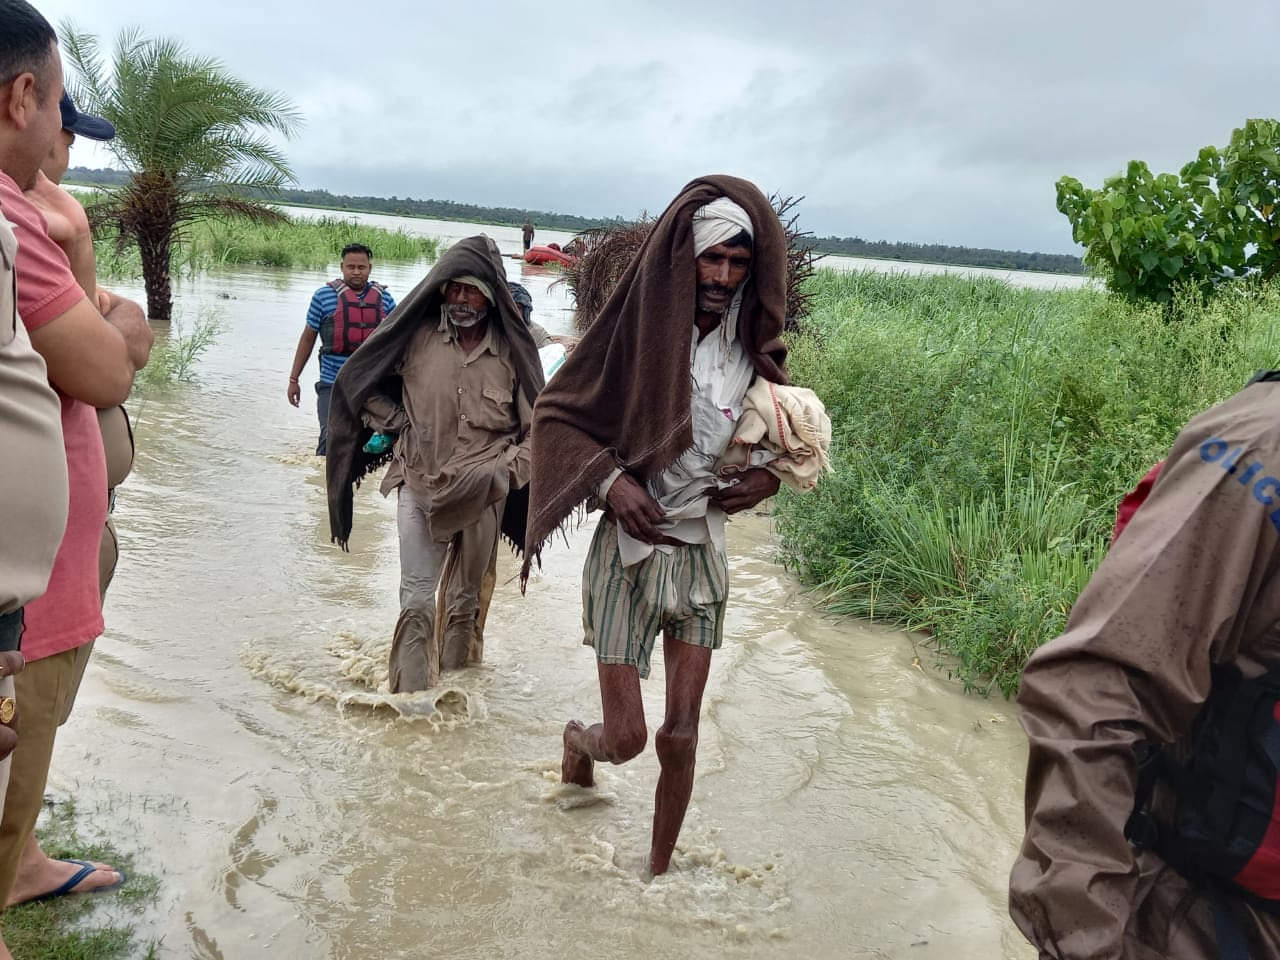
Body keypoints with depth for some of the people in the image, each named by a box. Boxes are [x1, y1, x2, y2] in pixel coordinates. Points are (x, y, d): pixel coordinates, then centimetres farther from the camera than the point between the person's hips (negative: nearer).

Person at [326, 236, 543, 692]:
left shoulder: (512, 350, -5)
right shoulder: (417, 335, -7)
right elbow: (357, 382, 8)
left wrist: (508, 469, -10)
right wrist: (397, 424, 0)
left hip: (482, 496, 1)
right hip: (419, 487, -1)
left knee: (466, 599, 14)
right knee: (418, 598, -1)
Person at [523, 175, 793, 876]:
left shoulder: (752, 350, 0)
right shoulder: (636, 328, -11)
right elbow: (555, 415, -5)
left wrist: (769, 476, -5)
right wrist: (610, 480, -20)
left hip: (701, 553, 3)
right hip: (629, 551, -3)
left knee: (680, 737, 4)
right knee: (626, 739, 1)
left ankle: (659, 871, 25)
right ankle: (578, 740, 38)